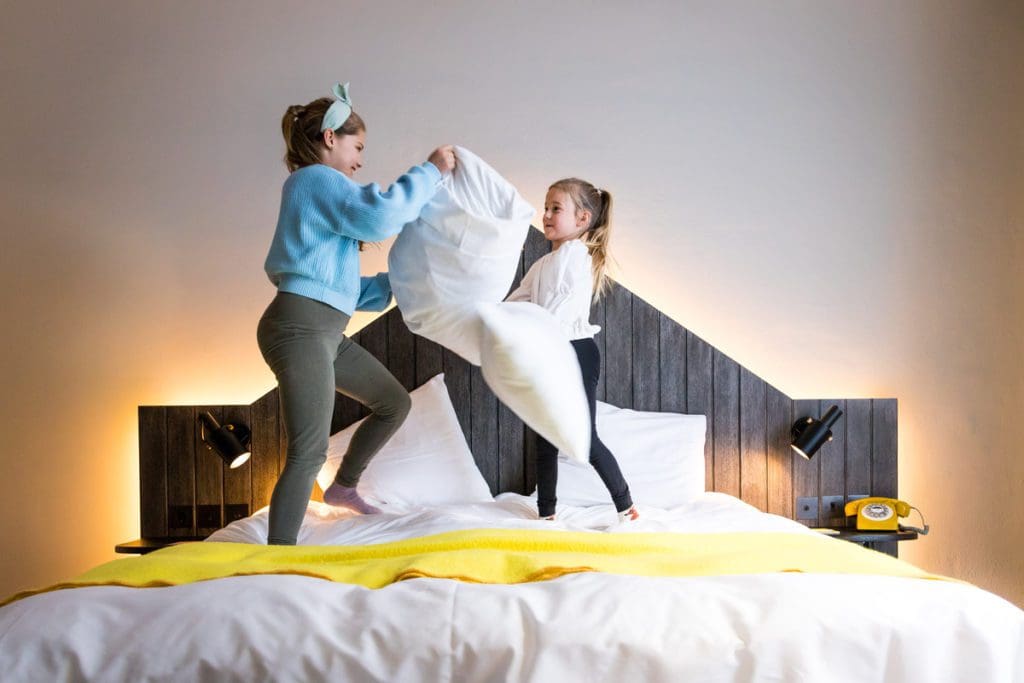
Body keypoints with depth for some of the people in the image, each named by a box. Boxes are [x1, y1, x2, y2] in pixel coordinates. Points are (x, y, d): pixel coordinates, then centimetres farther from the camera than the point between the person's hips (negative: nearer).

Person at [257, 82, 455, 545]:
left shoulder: (319, 189, 25)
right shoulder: (316, 178, -5)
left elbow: (348, 290, 23)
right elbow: (380, 216, -24)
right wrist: (431, 171, -13)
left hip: (326, 332, 10)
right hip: (299, 327, -10)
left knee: (394, 403, 20)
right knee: (309, 453, -14)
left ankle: (344, 486, 34)